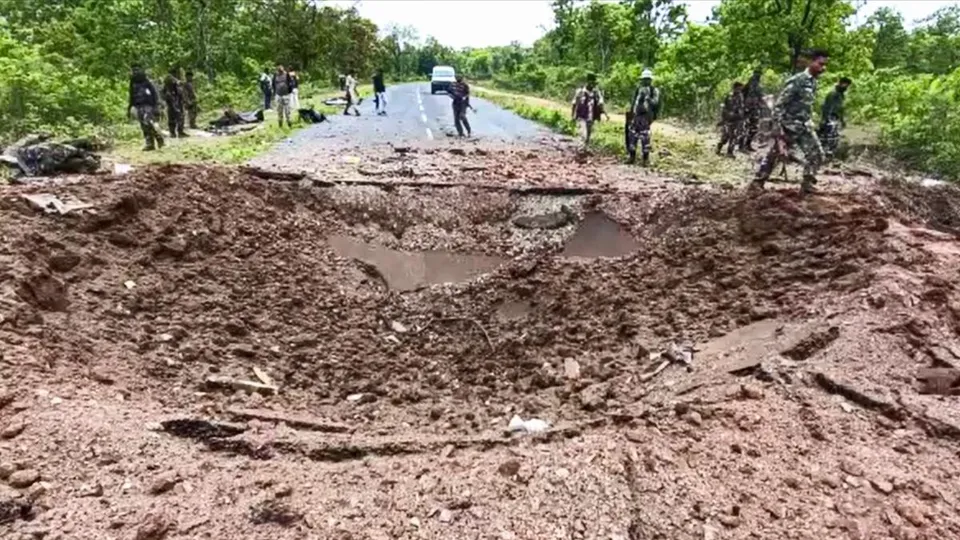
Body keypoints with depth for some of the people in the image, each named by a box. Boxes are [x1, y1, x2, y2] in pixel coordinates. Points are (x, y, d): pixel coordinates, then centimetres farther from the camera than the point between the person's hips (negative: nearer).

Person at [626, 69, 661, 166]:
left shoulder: (654, 90, -2)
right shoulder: (639, 89, 17)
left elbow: (655, 103, -13)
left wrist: (648, 98, -27)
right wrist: (630, 113, 20)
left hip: (646, 116, -6)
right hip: (636, 115, 6)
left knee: (645, 137, -8)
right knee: (632, 135, 6)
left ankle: (646, 159, -1)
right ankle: (632, 156, 16)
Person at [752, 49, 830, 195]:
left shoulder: (814, 82, 8)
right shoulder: (796, 81, -17)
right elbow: (779, 105, -20)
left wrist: (809, 122, 17)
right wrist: (778, 129, -24)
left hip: (804, 127, 7)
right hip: (788, 127, -7)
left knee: (817, 154, 0)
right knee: (774, 155, 3)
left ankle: (807, 184, 8)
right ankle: (757, 182, 15)